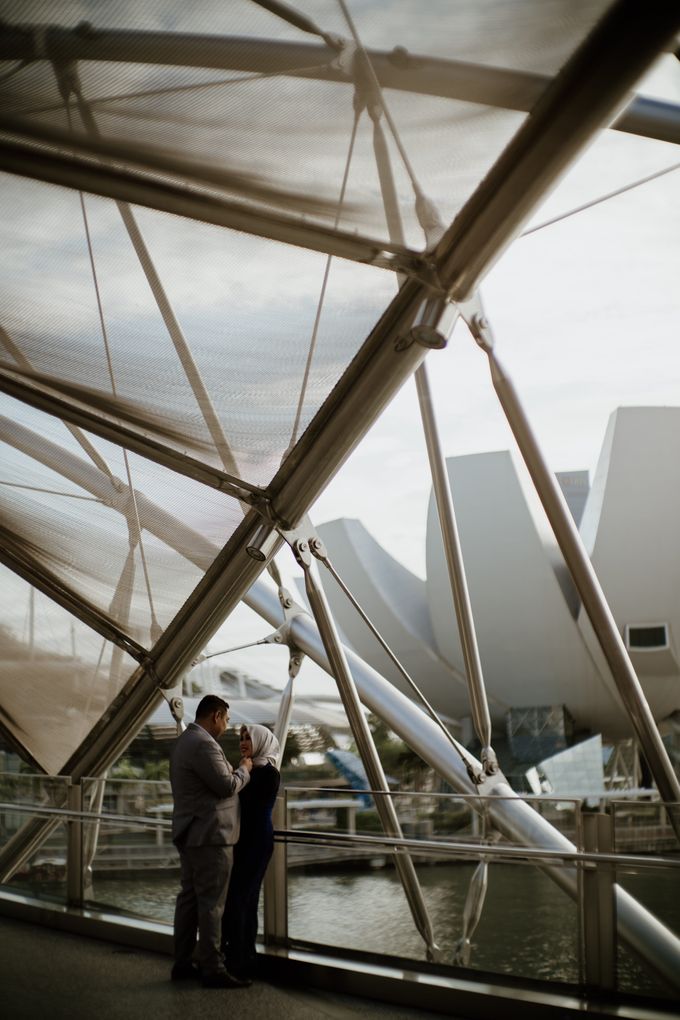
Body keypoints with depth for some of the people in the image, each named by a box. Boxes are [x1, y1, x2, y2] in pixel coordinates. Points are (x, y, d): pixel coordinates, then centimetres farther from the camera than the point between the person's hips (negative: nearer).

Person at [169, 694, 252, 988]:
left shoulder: (185, 741, 15)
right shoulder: (203, 744, -19)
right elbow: (227, 786, -19)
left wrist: (235, 769, 19)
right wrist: (244, 769, -2)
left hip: (189, 834, 11)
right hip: (209, 835, -11)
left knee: (189, 897, 13)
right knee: (211, 903, -6)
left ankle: (182, 964, 18)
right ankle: (212, 969, -3)